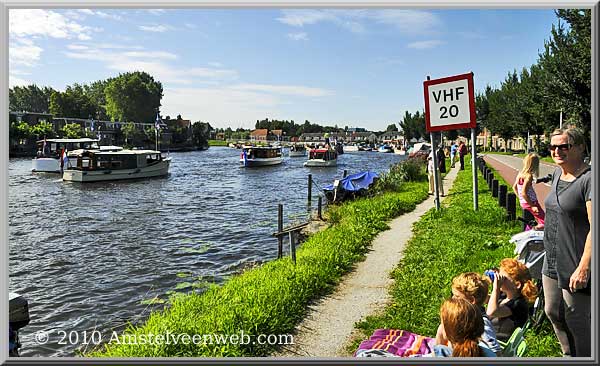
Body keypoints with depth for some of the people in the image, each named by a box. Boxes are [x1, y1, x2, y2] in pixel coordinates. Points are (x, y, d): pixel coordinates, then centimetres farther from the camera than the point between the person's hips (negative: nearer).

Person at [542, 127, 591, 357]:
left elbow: (594, 228, -23)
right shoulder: (557, 174, 7)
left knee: (577, 322, 6)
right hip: (552, 263, 9)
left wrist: (583, 268, -24)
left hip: (576, 267, -8)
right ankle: (569, 356, 41)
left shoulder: (589, 179, -18)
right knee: (553, 313, 21)